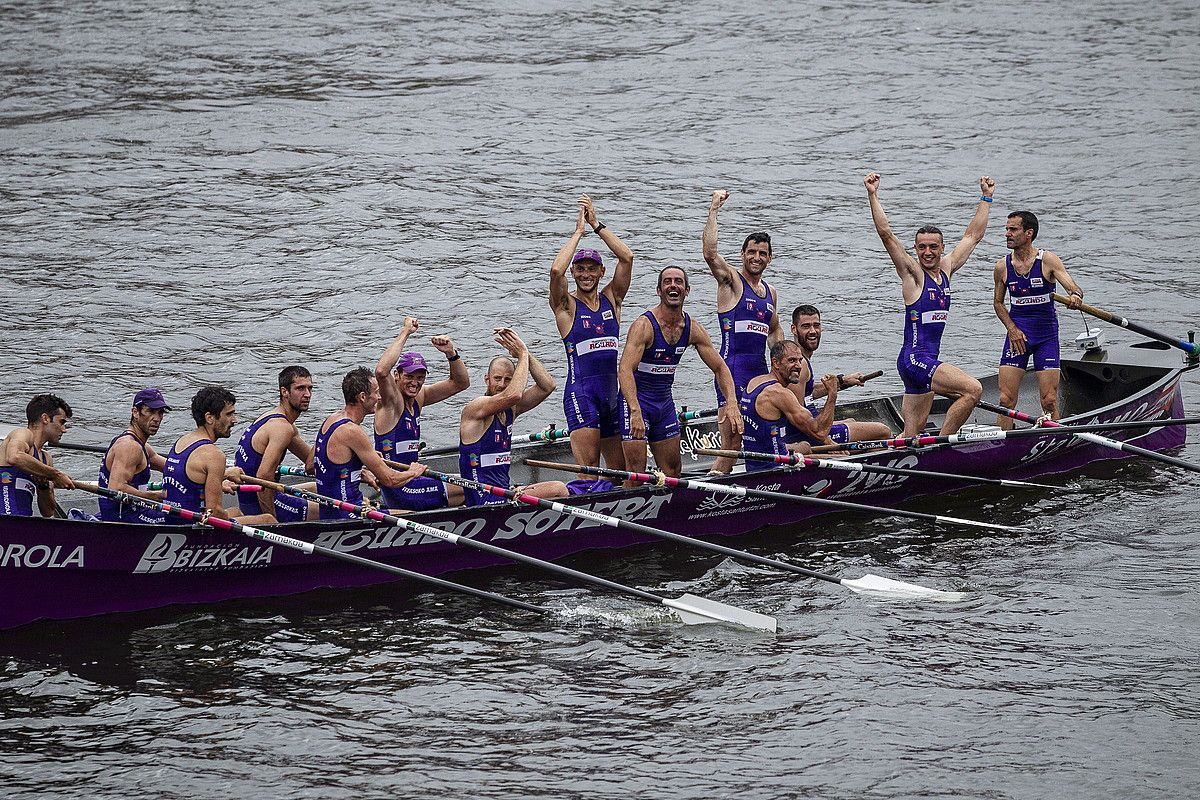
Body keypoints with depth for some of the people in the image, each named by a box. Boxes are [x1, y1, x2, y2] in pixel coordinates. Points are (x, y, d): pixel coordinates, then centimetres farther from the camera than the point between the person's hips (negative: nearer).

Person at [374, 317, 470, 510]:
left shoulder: (418, 398, 11)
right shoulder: (391, 401, -12)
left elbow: (460, 383, 15)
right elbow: (381, 371, -34)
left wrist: (451, 354, -3)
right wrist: (405, 332, -29)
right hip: (400, 491, -9)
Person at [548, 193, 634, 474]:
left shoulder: (611, 299, 12)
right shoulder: (567, 305, 0)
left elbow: (626, 257, 0)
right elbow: (556, 270, -19)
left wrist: (597, 224, -2)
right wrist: (579, 231, -10)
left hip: (612, 392, 6)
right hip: (581, 391, -6)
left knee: (620, 469, 9)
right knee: (588, 468, -16)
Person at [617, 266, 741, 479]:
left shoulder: (692, 329, -1)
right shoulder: (644, 326, -20)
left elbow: (720, 368, 5)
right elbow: (625, 370, -31)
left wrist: (731, 404, -12)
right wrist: (635, 411, -44)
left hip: (665, 402, 7)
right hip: (636, 400, -7)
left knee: (673, 471, 11)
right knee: (636, 471, -12)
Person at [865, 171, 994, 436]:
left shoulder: (946, 269, 13)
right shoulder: (912, 273, -5)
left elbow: (973, 235, 23)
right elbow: (886, 233, -14)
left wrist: (986, 197, 26)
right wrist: (872, 195, -20)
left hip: (929, 359, 8)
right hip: (914, 357, -8)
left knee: (912, 434, 7)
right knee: (972, 389, -21)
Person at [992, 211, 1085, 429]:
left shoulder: (1047, 261, -8)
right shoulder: (1002, 267, 1)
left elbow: (1074, 287, -14)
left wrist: (1076, 296, -38)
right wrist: (1012, 329, -2)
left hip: (1046, 335, -2)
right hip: (1017, 335, 2)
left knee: (1049, 402, -4)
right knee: (1006, 400, -4)